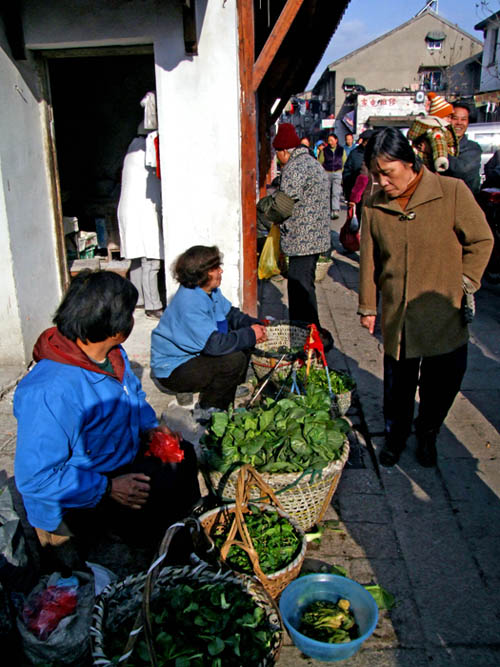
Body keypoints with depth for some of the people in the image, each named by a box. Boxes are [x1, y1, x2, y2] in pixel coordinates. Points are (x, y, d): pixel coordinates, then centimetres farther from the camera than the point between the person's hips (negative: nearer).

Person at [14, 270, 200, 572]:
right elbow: (34, 478, -31)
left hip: (124, 463, 9)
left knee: (183, 455, 12)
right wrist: (108, 489, -30)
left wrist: (149, 426, -3)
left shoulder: (113, 354, -4)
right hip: (74, 503, -9)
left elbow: (134, 394, 17)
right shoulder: (49, 392, -34)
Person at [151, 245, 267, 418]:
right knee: (235, 360, -24)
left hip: (195, 354, 9)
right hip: (173, 370, -9)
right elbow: (214, 344, -33)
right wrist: (250, 334, -23)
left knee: (244, 346, 3)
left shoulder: (211, 291, -1)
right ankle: (206, 411, -7)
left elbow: (230, 313, 12)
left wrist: (253, 325, -8)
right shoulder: (189, 302, -30)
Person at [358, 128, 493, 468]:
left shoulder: (452, 192, -8)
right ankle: (395, 436, 37)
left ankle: (428, 435, 39)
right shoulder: (375, 206, 1)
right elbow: (369, 261, 10)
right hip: (397, 317, 2)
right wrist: (367, 306, 12)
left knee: (442, 383, 12)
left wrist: (462, 284, -5)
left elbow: (481, 241, 1)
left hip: (445, 316, -1)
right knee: (398, 383, 11)